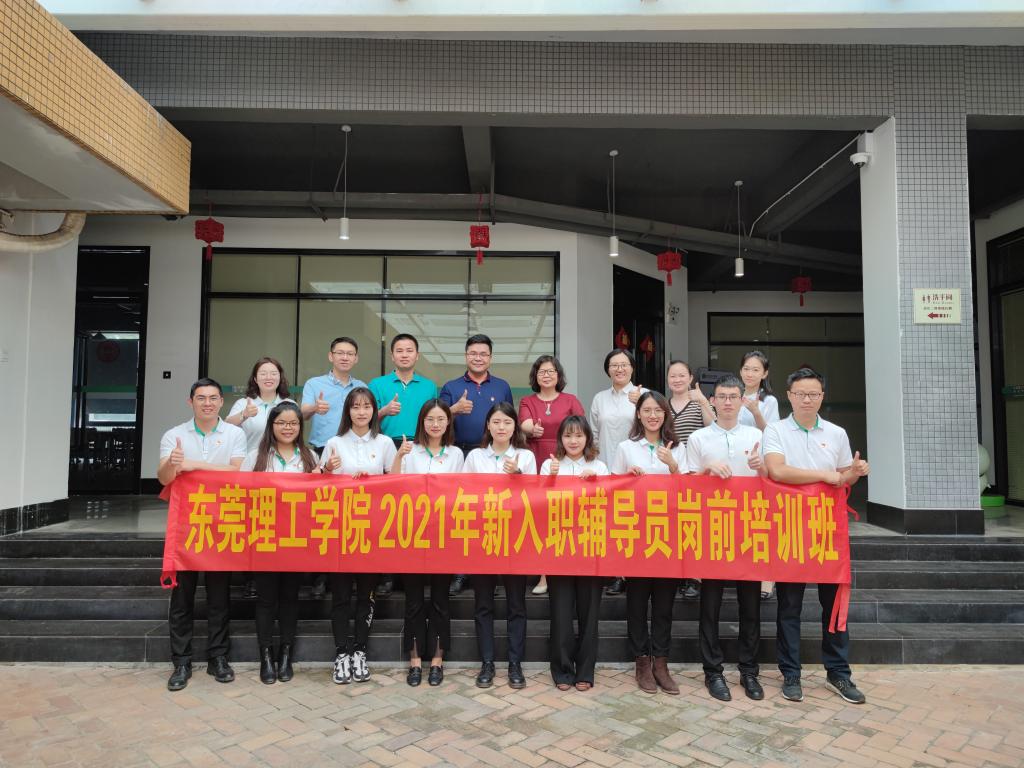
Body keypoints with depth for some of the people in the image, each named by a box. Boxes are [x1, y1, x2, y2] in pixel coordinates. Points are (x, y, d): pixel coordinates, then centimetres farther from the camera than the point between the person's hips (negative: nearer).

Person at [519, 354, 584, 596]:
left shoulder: (570, 400, 9)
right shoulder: (527, 401, 9)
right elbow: (525, 425, -10)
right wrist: (532, 430, -33)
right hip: (535, 465, 0)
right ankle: (543, 575, 4)